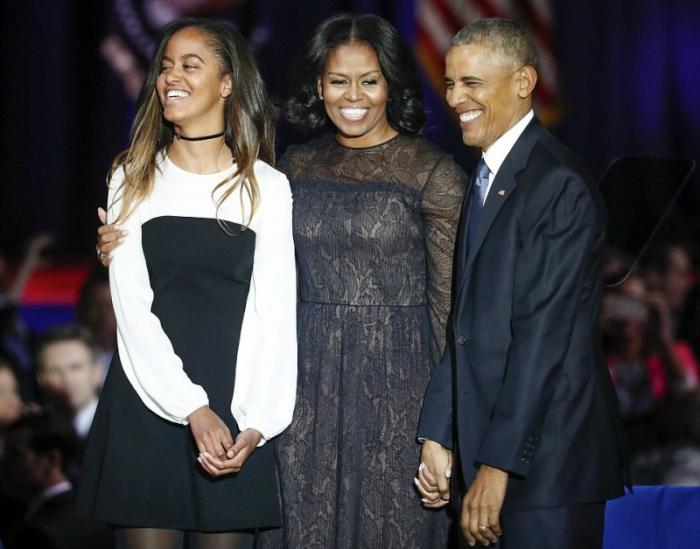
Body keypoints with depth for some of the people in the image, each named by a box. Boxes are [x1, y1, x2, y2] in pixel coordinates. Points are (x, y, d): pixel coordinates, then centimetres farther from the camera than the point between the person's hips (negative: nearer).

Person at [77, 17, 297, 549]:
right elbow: (132, 306, -1)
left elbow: (273, 312, 0)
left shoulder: (267, 187, 4)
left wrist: (256, 423, -11)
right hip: (147, 401, 1)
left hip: (235, 411, -1)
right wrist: (192, 410, -13)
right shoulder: (132, 180, 7)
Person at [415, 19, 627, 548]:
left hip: (546, 456, -8)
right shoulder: (485, 178, 16)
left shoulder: (558, 185, -12)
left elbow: (545, 334, -17)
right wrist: (438, 435, 7)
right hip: (487, 440, 8)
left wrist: (497, 466, -18)